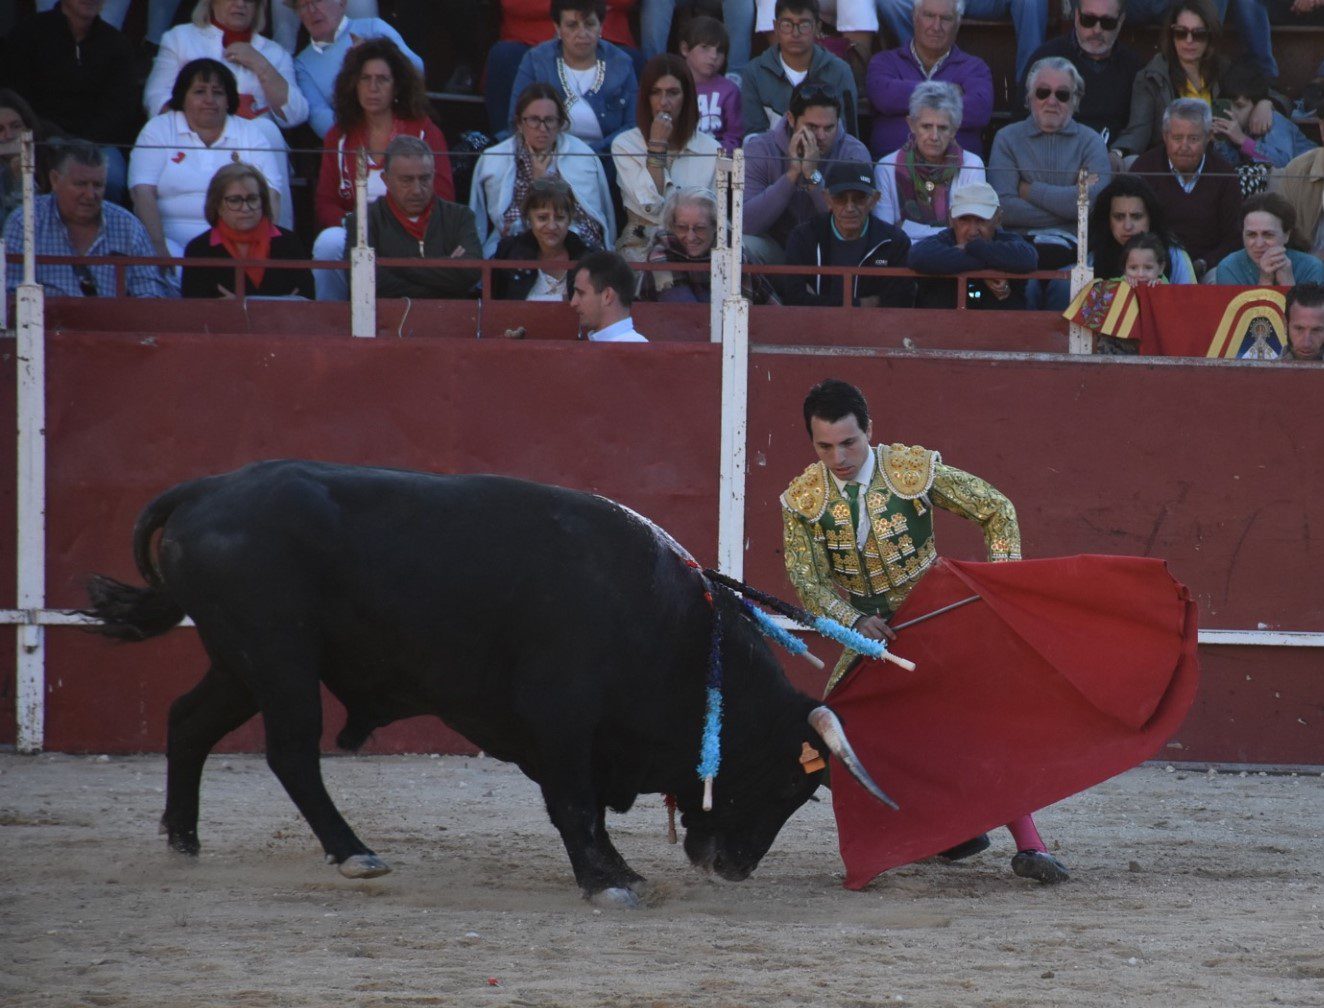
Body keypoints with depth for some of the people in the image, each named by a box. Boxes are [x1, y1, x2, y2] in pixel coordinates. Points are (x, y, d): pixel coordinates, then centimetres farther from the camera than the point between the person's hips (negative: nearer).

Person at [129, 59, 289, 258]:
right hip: (174, 241, -1)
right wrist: (159, 247, -17)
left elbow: (269, 196, 3)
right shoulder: (158, 129, 10)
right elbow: (143, 192, -2)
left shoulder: (251, 134, 14)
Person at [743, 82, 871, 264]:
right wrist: (792, 174, -27)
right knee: (744, 247, -30)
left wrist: (813, 175, -28)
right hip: (776, 247, 0)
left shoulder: (853, 153, -9)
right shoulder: (759, 149, -9)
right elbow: (746, 223, -21)